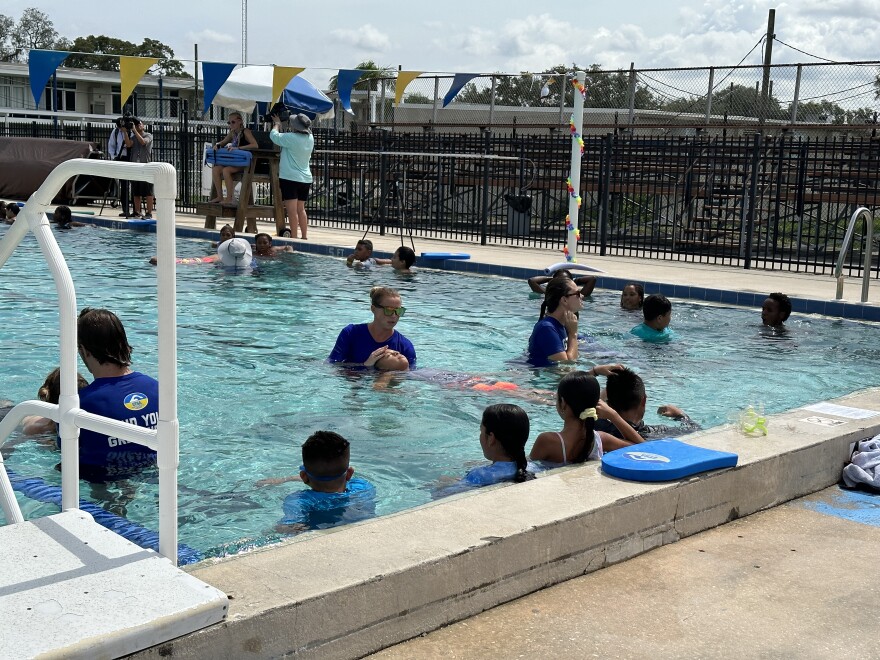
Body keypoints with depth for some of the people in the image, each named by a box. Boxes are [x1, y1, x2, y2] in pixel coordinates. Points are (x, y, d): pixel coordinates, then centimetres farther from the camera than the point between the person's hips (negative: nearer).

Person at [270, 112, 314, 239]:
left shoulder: (291, 138, -18)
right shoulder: (310, 138, 3)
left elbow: (273, 135, -4)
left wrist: (277, 124, 14)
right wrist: (281, 124, 23)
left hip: (290, 178, -7)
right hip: (306, 179, 7)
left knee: (292, 211, -6)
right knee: (301, 209, 15)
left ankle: (293, 237, -6)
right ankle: (304, 237, 18)